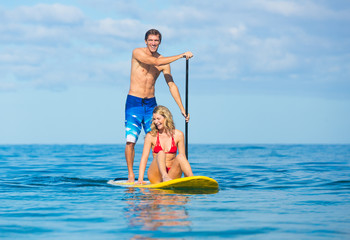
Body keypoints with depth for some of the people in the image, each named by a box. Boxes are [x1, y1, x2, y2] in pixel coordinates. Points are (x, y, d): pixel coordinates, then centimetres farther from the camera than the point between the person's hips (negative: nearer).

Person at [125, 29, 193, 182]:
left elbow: (172, 85, 6)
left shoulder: (164, 62, 7)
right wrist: (182, 56, -19)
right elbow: (155, 62, -21)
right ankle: (131, 176, 0)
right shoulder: (138, 53, -6)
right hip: (134, 102, -4)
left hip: (151, 104, 4)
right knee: (131, 140, -11)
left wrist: (182, 109, 0)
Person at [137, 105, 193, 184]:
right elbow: (144, 157, -1)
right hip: (155, 175, -1)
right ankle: (165, 177, -56)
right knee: (161, 153, -28)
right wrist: (140, 179, -13)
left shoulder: (178, 135, 7)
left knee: (180, 157, -26)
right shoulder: (151, 136, 4)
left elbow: (183, 157, 5)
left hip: (172, 175, 1)